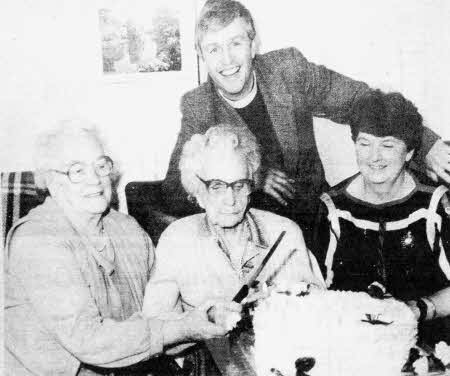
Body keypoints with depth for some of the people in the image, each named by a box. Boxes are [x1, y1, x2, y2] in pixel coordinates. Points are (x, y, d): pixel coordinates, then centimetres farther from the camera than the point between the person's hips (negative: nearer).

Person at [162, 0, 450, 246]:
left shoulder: (289, 69, -9)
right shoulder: (197, 108, -9)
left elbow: (361, 101, 1)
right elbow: (175, 196, -11)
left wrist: (426, 143, -8)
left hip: (315, 216, 0)